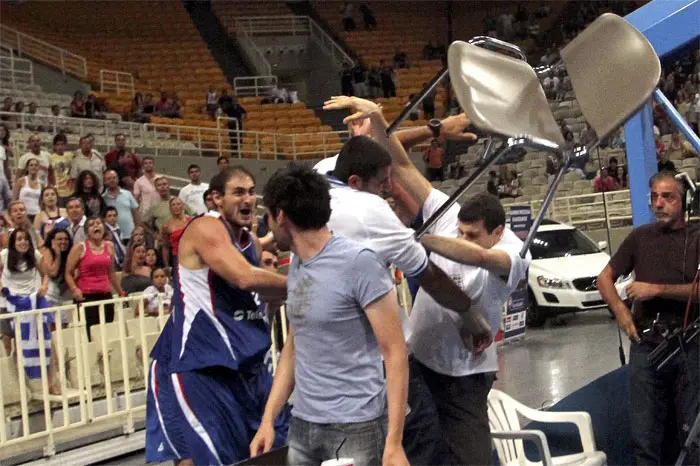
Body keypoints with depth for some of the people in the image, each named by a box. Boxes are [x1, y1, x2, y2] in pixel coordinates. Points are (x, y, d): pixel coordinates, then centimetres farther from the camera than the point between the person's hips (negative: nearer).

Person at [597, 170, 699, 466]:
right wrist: (620, 310, -2)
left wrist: (657, 290, -15)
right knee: (645, 433, 6)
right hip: (646, 342, 3)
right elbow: (605, 278, 14)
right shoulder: (640, 236, 10)